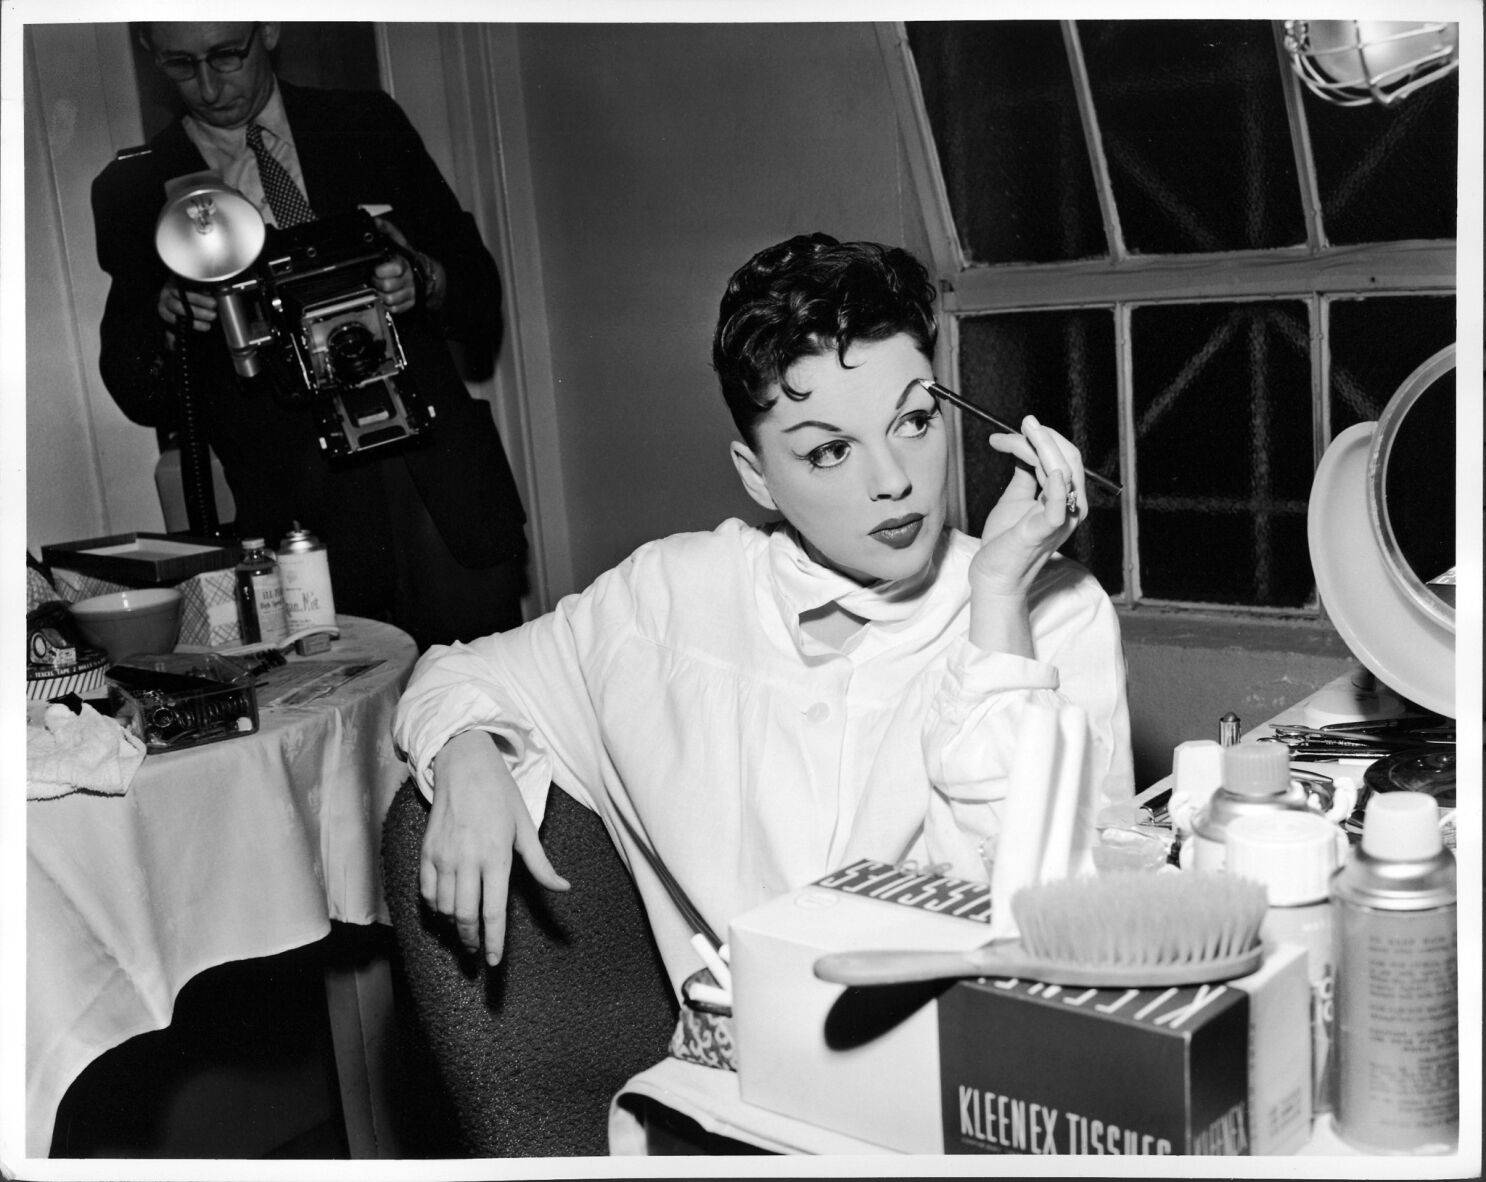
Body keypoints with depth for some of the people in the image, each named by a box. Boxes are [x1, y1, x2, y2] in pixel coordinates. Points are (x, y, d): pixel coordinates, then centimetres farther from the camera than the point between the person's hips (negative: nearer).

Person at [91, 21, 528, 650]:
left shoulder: (370, 126, 9)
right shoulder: (134, 191, 8)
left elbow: (478, 286, 11)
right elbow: (138, 397, 8)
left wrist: (423, 282, -11)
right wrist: (167, 322, -13)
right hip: (297, 516, -1)